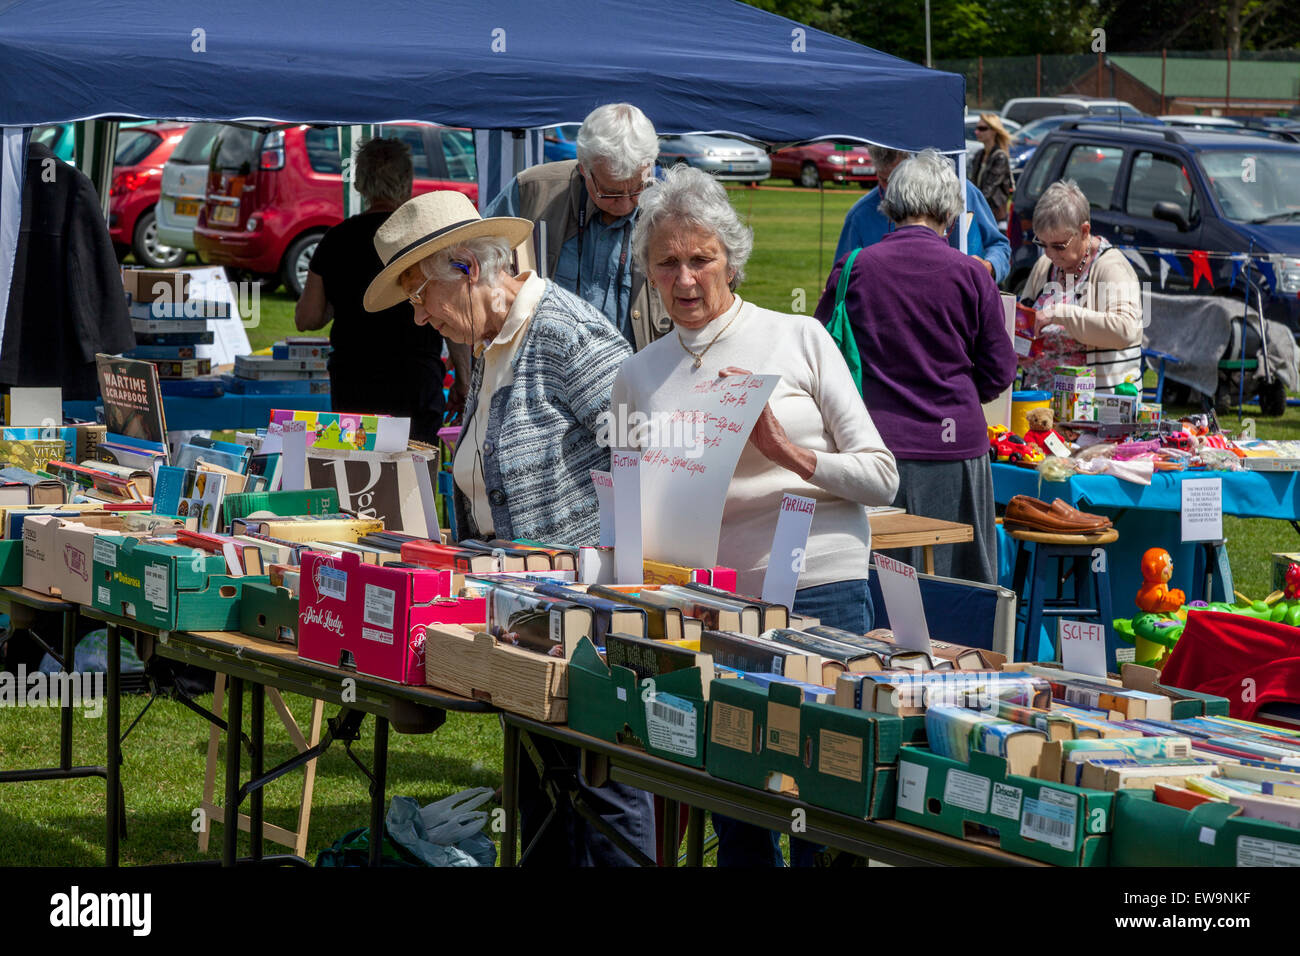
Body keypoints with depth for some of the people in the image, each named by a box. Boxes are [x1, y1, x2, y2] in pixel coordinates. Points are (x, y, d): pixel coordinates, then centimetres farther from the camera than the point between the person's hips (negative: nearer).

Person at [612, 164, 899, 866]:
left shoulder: (799, 339, 3)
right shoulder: (639, 376, 12)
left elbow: (881, 478, 0)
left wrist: (789, 453, -14)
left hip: (818, 595, -3)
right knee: (736, 822, 5)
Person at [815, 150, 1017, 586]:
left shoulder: (854, 268, -2)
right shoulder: (970, 274, -3)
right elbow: (999, 370, 3)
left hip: (875, 441, 0)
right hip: (954, 447, 0)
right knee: (959, 582, 6)